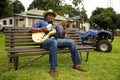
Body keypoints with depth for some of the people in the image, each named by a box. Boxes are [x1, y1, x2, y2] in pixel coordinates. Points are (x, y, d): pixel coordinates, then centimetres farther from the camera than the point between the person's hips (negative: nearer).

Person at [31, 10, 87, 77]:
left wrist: (64, 29, -6)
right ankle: (53, 68, -38)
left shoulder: (57, 25, 27)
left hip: (56, 40, 5)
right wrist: (40, 29, -8)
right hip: (45, 41, -4)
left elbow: (61, 36, 13)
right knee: (54, 42, -41)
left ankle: (76, 64, -8)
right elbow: (32, 29, 10)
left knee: (71, 42, -15)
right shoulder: (41, 22, 19)